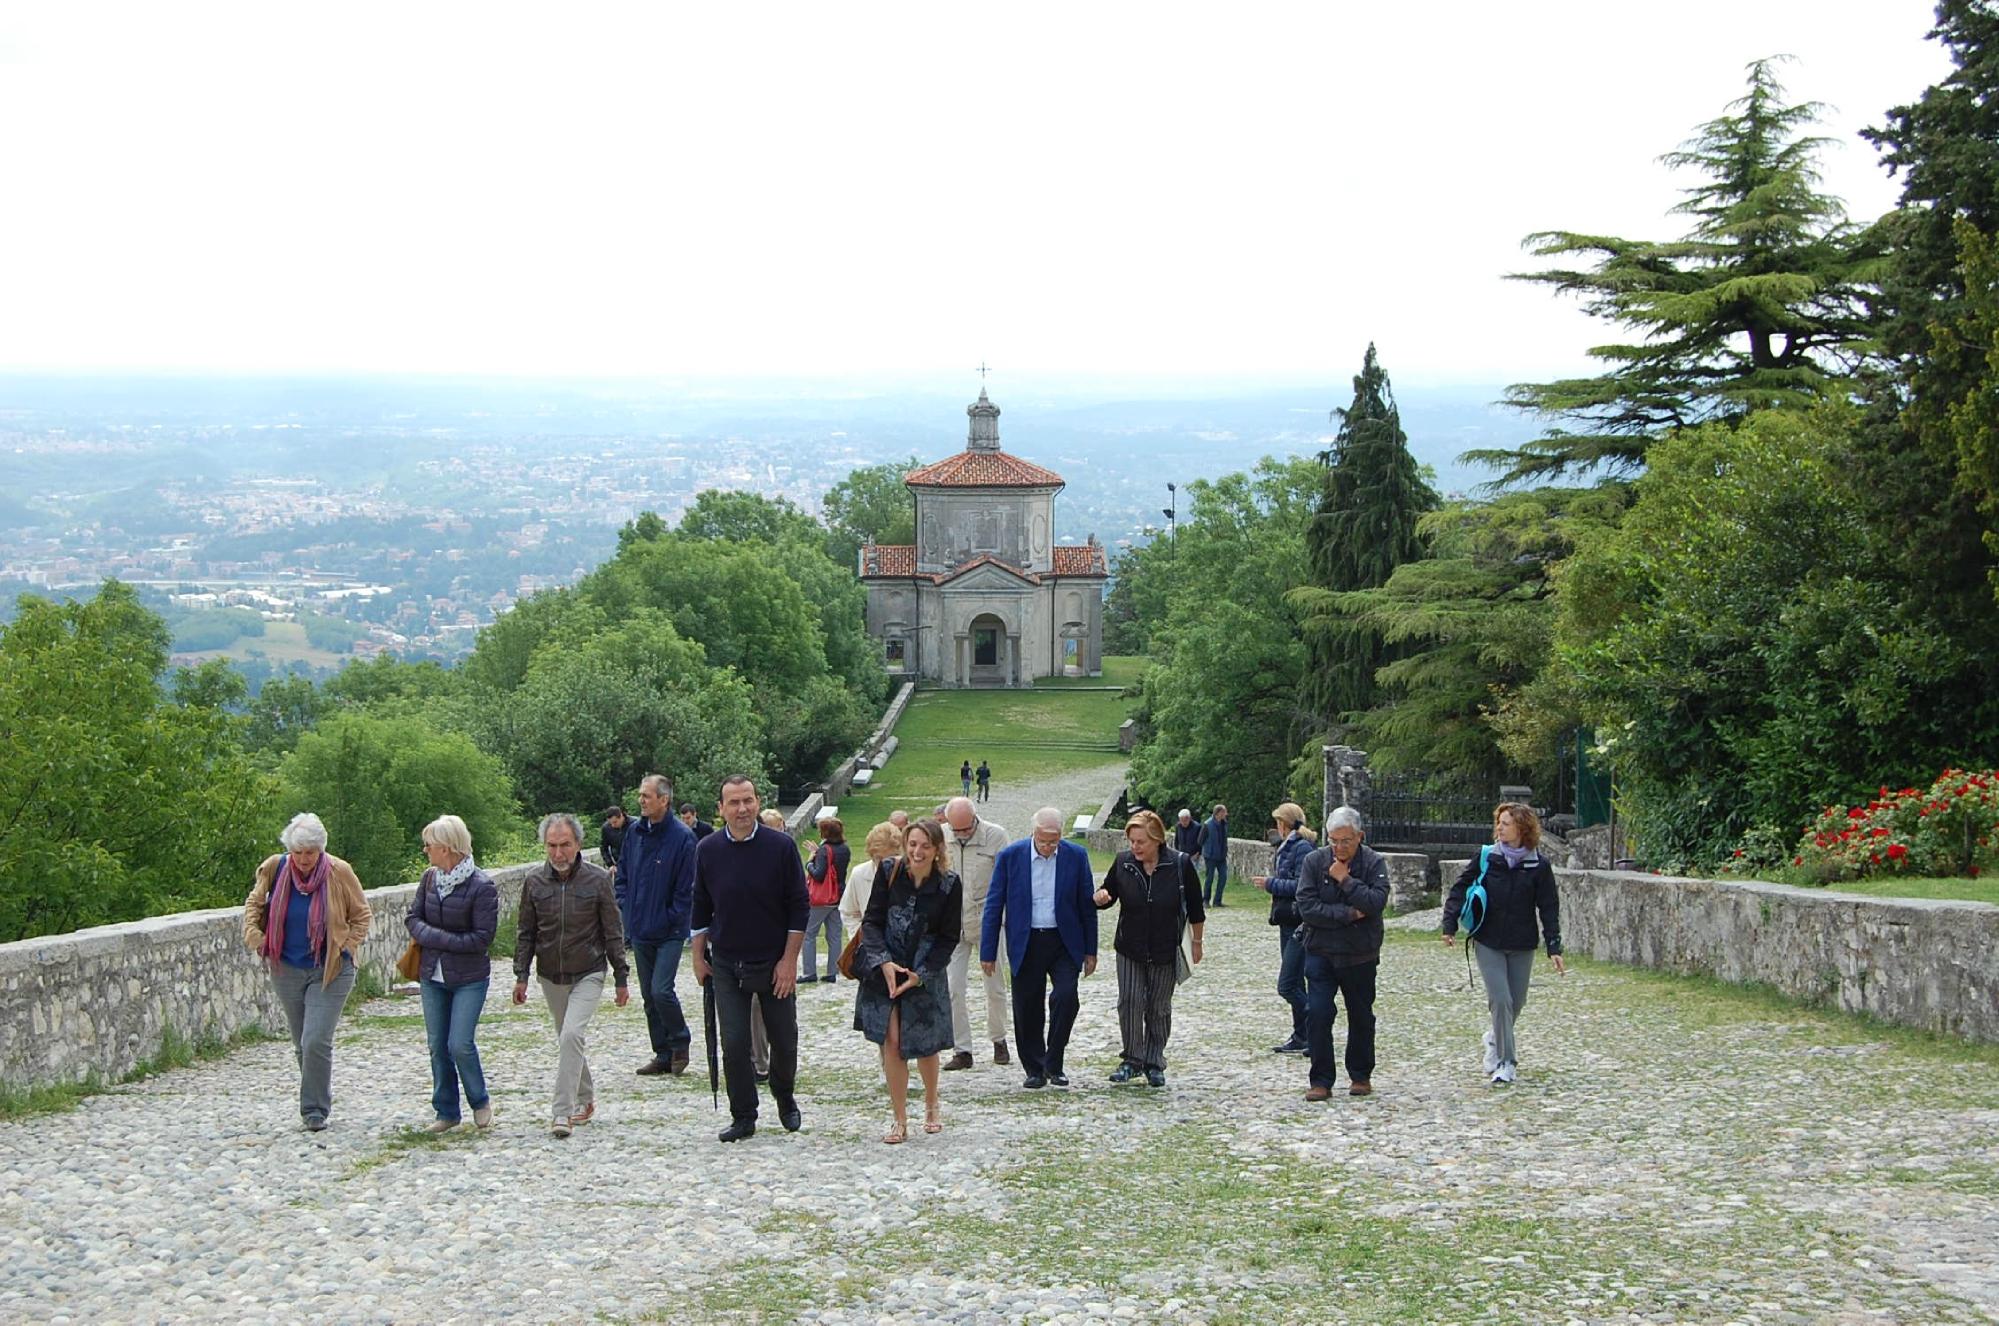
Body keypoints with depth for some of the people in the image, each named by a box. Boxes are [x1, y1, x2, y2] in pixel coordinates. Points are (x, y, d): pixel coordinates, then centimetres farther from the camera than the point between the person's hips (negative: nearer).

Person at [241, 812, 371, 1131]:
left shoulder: (339, 872, -11)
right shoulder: (275, 868, -5)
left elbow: (362, 915, 2)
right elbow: (253, 903, 13)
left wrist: (346, 947, -6)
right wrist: (255, 938, 1)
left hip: (329, 971, -3)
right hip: (287, 970, 4)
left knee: (316, 1042, -13)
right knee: (302, 1044, 11)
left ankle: (315, 1109, 0)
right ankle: (317, 1102, 28)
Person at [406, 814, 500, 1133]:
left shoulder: (481, 886, -15)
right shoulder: (430, 878, 3)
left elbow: (483, 937, -16)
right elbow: (413, 918, 6)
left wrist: (439, 939, -15)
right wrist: (435, 936, -14)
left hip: (469, 978, -6)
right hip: (433, 975, 6)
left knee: (460, 1045, -10)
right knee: (438, 1047, 8)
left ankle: (480, 1102, 14)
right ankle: (446, 1111, 20)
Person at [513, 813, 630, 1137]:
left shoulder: (598, 880, -7)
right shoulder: (534, 881, 0)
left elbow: (613, 933, -1)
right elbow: (525, 933, 8)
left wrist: (622, 978, 0)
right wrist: (521, 976, 3)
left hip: (588, 975, -4)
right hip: (551, 977, 4)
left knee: (571, 1036, -18)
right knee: (567, 1040, 13)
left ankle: (563, 1112, -18)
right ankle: (585, 1098, 31)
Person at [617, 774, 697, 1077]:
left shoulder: (682, 837, -12)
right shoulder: (634, 832, 6)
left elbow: (687, 887, -11)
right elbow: (623, 874, 17)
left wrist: (672, 920, -11)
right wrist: (626, 910, 6)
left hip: (669, 932, -6)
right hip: (640, 930, 6)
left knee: (661, 991, -13)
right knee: (649, 995, 10)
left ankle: (680, 1043, 10)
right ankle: (663, 1055, 19)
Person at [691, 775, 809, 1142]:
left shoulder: (781, 847, -8)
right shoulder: (708, 850, -1)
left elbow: (799, 906, -5)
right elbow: (700, 907, 10)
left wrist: (789, 960, -8)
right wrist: (699, 957, 7)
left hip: (774, 964, -1)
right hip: (726, 966, 1)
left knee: (784, 1040, 9)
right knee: (733, 1044, -3)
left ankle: (785, 1098, 34)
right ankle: (743, 1118, 8)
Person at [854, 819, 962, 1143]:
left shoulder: (948, 885, -8)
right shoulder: (889, 872, -7)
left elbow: (949, 937, -4)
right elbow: (871, 922, -4)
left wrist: (920, 975, -12)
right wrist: (884, 962, -17)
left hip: (925, 975, 0)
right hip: (884, 970, 0)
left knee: (924, 1044, 8)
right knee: (891, 1041, -7)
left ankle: (932, 1102, 37)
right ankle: (900, 1120, 3)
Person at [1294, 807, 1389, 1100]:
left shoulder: (1373, 863, -6)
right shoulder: (1314, 861, -5)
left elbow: (1376, 903, -21)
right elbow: (1307, 907, -13)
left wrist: (1345, 880, -20)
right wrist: (1348, 914, -16)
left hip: (1360, 955, 0)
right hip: (1320, 952, 0)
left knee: (1361, 1017, 12)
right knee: (1317, 1014, -9)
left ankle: (1361, 1076, 29)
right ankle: (1321, 1081, -1)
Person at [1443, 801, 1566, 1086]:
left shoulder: (1538, 865, -4)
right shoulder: (1486, 857, -3)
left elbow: (1549, 908, -2)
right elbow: (1460, 889, 2)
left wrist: (1554, 947, -6)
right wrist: (1450, 925, -6)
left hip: (1522, 945, 1)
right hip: (1488, 942, -1)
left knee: (1515, 1003, 10)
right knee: (1500, 1000, -11)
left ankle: (1495, 1039, 39)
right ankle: (1505, 1063, -4)